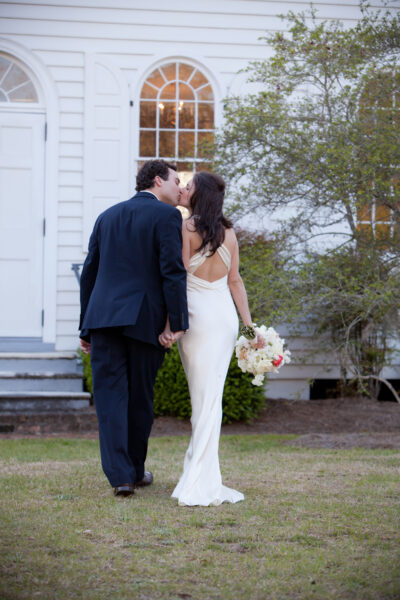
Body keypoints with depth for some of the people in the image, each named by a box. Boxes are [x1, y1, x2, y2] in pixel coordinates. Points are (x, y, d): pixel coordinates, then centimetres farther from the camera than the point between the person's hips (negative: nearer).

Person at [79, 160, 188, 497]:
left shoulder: (108, 217, 17)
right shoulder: (166, 216, -1)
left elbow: (89, 273, 16)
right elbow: (173, 272, -11)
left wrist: (86, 327, 20)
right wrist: (178, 324, -10)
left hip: (104, 317, 3)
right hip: (145, 319, -3)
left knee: (110, 395, 1)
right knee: (140, 397, 10)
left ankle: (120, 474, -8)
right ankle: (135, 470, 23)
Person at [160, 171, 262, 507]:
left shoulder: (186, 228, -7)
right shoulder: (228, 233, 9)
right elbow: (235, 281, 9)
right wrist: (249, 323, 10)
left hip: (199, 315, -5)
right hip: (227, 316, 5)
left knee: (204, 399, -2)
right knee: (212, 398, 5)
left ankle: (201, 485, 2)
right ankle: (203, 479, 6)